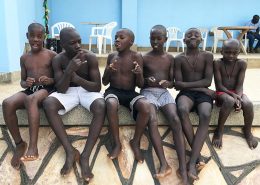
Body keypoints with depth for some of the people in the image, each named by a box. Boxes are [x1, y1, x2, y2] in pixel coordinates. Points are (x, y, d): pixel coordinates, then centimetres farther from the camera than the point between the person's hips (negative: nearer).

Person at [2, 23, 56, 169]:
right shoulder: (24, 58, 15)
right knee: (7, 103, -27)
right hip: (29, 90, 4)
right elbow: (22, 81, 18)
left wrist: (50, 80, -16)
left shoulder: (52, 55, 5)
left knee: (31, 99, -40)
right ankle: (19, 143, -13)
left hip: (47, 89, -4)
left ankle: (33, 147, -46)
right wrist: (25, 83, -7)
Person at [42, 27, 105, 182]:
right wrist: (69, 71, -31)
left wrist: (77, 78, -30)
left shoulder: (90, 57, -14)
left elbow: (97, 87, -15)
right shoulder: (58, 60, -9)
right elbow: (61, 89, -14)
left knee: (101, 106, -36)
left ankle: (85, 156, -32)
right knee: (48, 104, -30)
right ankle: (70, 151, -27)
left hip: (88, 90, -1)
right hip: (69, 91, 2)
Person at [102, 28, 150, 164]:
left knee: (146, 106, -32)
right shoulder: (111, 56, 5)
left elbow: (140, 85, -3)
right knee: (111, 104, -36)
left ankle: (135, 142, -8)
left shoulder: (136, 57, -1)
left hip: (130, 93, 0)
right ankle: (117, 143, -16)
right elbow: (104, 82, 6)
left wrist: (139, 74, -26)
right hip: (113, 91, 1)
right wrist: (108, 71, -15)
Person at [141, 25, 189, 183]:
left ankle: (183, 168, -29)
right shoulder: (144, 58, 6)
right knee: (152, 121, -33)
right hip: (148, 92, -1)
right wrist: (146, 81, -14)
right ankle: (164, 164, -29)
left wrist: (167, 83, -12)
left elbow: (172, 82, 12)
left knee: (176, 120, -28)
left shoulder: (170, 58, 12)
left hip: (164, 92, 2)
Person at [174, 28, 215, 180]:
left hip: (203, 94, 0)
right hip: (186, 93, 0)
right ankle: (197, 154, -27)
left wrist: (185, 84, -11)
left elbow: (208, 81, -4)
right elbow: (178, 84, -2)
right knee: (182, 110, -37)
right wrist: (201, 88, -8)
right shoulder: (179, 59, 5)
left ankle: (192, 162, -36)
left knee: (206, 115, -34)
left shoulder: (208, 56, 6)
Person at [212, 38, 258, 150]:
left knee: (248, 104, -30)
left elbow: (240, 85, -8)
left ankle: (247, 131, 0)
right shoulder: (217, 63, -9)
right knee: (230, 101, -37)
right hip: (222, 93, -2)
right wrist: (233, 95, -26)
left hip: (236, 92, 3)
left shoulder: (242, 64, -4)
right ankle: (219, 131, -18)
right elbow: (219, 85, -13)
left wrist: (238, 97, -28)